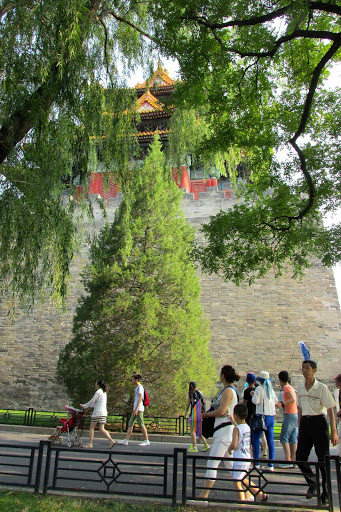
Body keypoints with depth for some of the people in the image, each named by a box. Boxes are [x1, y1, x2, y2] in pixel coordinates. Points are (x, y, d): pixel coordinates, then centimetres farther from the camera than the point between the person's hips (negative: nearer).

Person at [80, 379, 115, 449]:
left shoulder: (98, 392, -9)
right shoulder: (104, 392, 18)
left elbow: (92, 402, -7)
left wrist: (84, 406, 9)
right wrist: (86, 406, 28)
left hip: (97, 412, -8)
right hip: (104, 412, 8)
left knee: (92, 428, 6)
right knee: (101, 429, 3)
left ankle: (90, 444, 10)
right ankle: (111, 440, -11)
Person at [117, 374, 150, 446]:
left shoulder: (140, 387, -11)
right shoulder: (137, 388, 19)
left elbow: (140, 398, -20)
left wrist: (136, 409, -25)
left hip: (139, 409, -10)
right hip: (135, 409, 10)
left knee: (141, 425, -5)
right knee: (130, 424, 7)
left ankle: (146, 440, 2)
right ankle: (126, 440, 9)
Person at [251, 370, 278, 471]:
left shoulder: (259, 388, -8)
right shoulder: (271, 390, 12)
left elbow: (256, 401, -13)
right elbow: (276, 402, 15)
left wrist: (253, 395, 4)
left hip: (262, 416, -7)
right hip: (271, 417, 7)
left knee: (255, 439, 2)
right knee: (270, 440, 7)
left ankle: (256, 463, 0)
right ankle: (271, 465, 8)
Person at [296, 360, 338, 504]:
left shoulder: (322, 387, -9)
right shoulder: (300, 388, 6)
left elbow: (330, 410, -8)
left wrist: (333, 432, -12)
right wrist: (299, 429, 15)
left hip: (319, 422, -5)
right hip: (305, 423, 5)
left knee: (323, 459, 2)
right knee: (300, 457, 4)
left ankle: (325, 493, 19)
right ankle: (313, 484, 27)